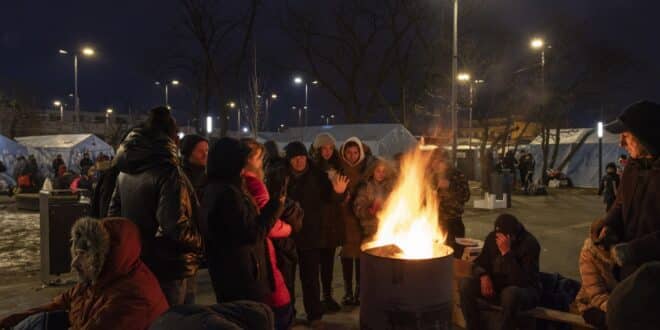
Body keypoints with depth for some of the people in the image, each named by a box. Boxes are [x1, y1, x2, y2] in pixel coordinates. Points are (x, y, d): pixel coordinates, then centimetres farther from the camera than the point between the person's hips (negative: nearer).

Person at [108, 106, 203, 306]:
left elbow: (114, 214, 12)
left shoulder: (124, 172, 3)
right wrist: (200, 242, -10)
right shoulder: (168, 173, -21)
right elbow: (177, 228, -27)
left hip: (135, 265, 8)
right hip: (170, 269, -7)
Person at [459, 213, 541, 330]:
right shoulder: (492, 238, -6)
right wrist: (484, 276, -18)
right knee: (466, 284, -18)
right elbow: (479, 263, 4)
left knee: (510, 293, -40)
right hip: (497, 286, 5)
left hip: (526, 290, -5)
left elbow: (521, 281, -30)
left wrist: (507, 253, -36)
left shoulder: (529, 243, -22)